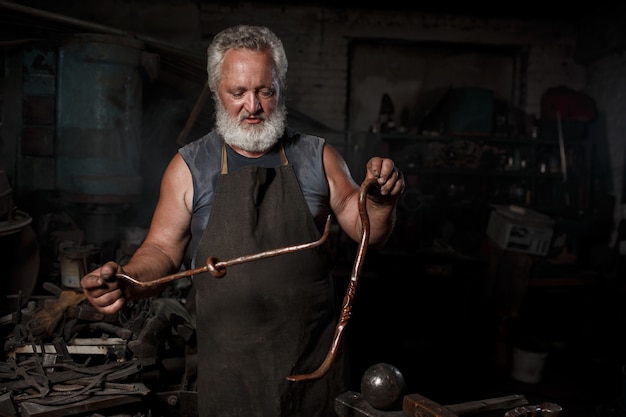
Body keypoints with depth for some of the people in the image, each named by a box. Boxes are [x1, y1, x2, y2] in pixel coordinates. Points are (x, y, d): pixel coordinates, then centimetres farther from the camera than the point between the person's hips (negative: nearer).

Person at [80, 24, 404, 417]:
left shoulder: (317, 157, 2)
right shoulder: (189, 167, 0)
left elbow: (369, 232, 4)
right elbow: (163, 248, 1)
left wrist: (380, 200, -17)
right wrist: (127, 281, -19)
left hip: (316, 357, 1)